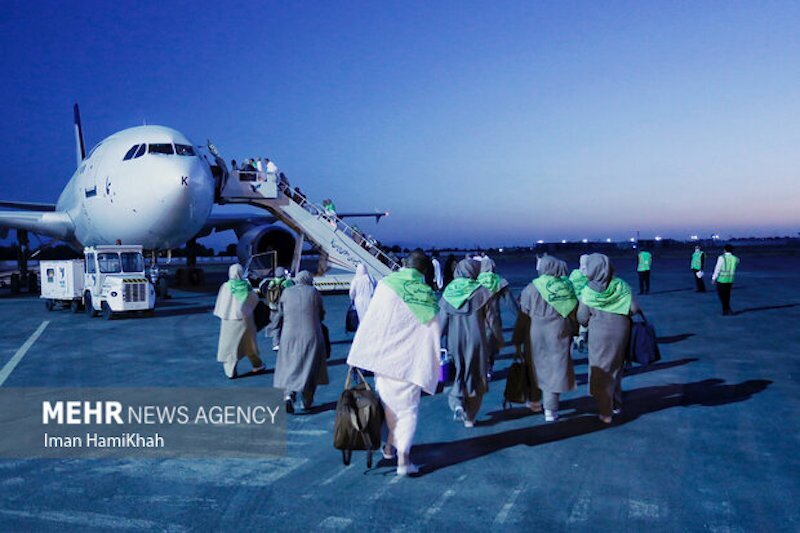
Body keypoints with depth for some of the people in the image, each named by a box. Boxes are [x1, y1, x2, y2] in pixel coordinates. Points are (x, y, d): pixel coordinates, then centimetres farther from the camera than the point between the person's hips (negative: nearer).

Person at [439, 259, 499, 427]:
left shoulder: (448, 292, -1)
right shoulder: (481, 291, -7)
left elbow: (441, 320, 0)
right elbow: (491, 319, -2)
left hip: (454, 341, 2)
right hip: (476, 340, -2)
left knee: (458, 374, 19)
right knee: (475, 377, 12)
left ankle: (457, 403, -4)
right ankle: (469, 417, 15)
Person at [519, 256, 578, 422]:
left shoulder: (531, 288, -7)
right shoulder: (567, 287, -2)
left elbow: (524, 312, -5)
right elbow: (575, 313, -1)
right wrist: (574, 331, 9)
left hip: (536, 333, 0)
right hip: (559, 334, 0)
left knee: (538, 366, 17)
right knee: (556, 369, 5)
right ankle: (550, 409, 5)